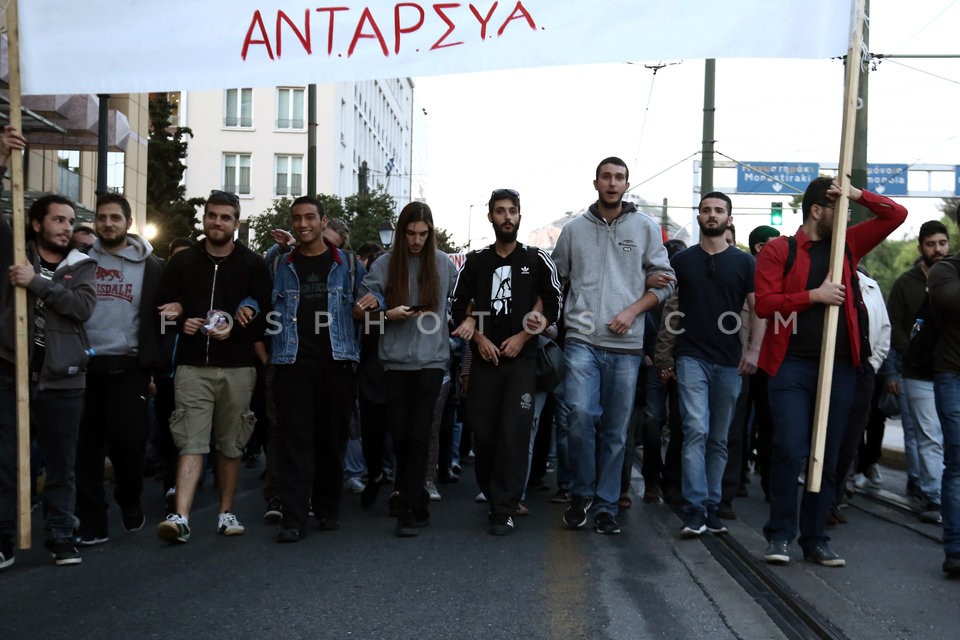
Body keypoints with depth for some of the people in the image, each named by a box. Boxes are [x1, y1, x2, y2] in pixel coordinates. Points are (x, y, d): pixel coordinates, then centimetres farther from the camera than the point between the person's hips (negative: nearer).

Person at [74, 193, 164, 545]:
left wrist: (154, 365, 0)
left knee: (127, 438, -8)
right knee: (87, 445, 4)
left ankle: (130, 499, 22)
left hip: (127, 366, -2)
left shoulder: (150, 266, 4)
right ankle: (92, 523, 14)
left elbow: (160, 317, 5)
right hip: (85, 364, 2)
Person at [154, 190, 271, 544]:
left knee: (231, 445, 8)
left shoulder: (254, 265, 5)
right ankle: (181, 517, -13)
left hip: (237, 368, 0)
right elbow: (162, 308, 12)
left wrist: (235, 329, -15)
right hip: (193, 366, 0)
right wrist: (181, 322, -9)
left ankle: (226, 513, 19)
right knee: (191, 442, -9)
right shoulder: (183, 261, 9)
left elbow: (267, 317, 1)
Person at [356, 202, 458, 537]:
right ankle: (414, 499, 24)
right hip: (396, 359, 1)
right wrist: (390, 314, -11)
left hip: (431, 359, -1)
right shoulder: (384, 265, 4)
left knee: (418, 435, -7)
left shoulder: (443, 264, 5)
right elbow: (368, 310, 4)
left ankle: (410, 509, -2)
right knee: (400, 434, 4)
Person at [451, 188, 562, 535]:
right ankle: (492, 495, 24)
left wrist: (522, 336, -6)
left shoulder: (537, 259, 5)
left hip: (522, 359, -2)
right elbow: (460, 307, 10)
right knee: (483, 434, 4)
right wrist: (478, 338, -4)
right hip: (484, 359, 2)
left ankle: (504, 510, -5)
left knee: (513, 434, -10)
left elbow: (553, 306, 4)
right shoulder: (475, 261, 10)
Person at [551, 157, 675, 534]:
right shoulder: (575, 229, 10)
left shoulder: (646, 228, 8)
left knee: (616, 431, 6)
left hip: (626, 344, 1)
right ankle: (581, 494, 6)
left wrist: (632, 310, -7)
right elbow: (555, 277, 16)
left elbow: (664, 281, 6)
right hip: (582, 339, 0)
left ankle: (606, 506, 19)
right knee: (580, 414, -17)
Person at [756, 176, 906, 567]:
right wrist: (814, 294, -14)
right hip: (791, 365, -4)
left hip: (838, 366, 5)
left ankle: (815, 539, 18)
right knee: (789, 450, -10)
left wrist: (858, 194, 1)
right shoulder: (779, 250, 2)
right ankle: (780, 535, 5)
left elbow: (896, 215, 14)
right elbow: (764, 303, -7)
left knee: (827, 457, 8)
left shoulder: (847, 245, 15)